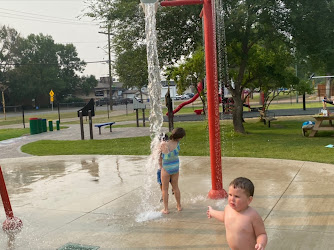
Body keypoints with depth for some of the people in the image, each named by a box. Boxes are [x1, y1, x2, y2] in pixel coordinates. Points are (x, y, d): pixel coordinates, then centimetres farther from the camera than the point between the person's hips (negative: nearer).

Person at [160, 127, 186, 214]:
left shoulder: (164, 144, -29)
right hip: (175, 167, 4)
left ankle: (166, 209, 17)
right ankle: (179, 206, 33)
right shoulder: (177, 144, -19)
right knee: (175, 187, 21)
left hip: (166, 168, -4)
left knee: (165, 189, 11)